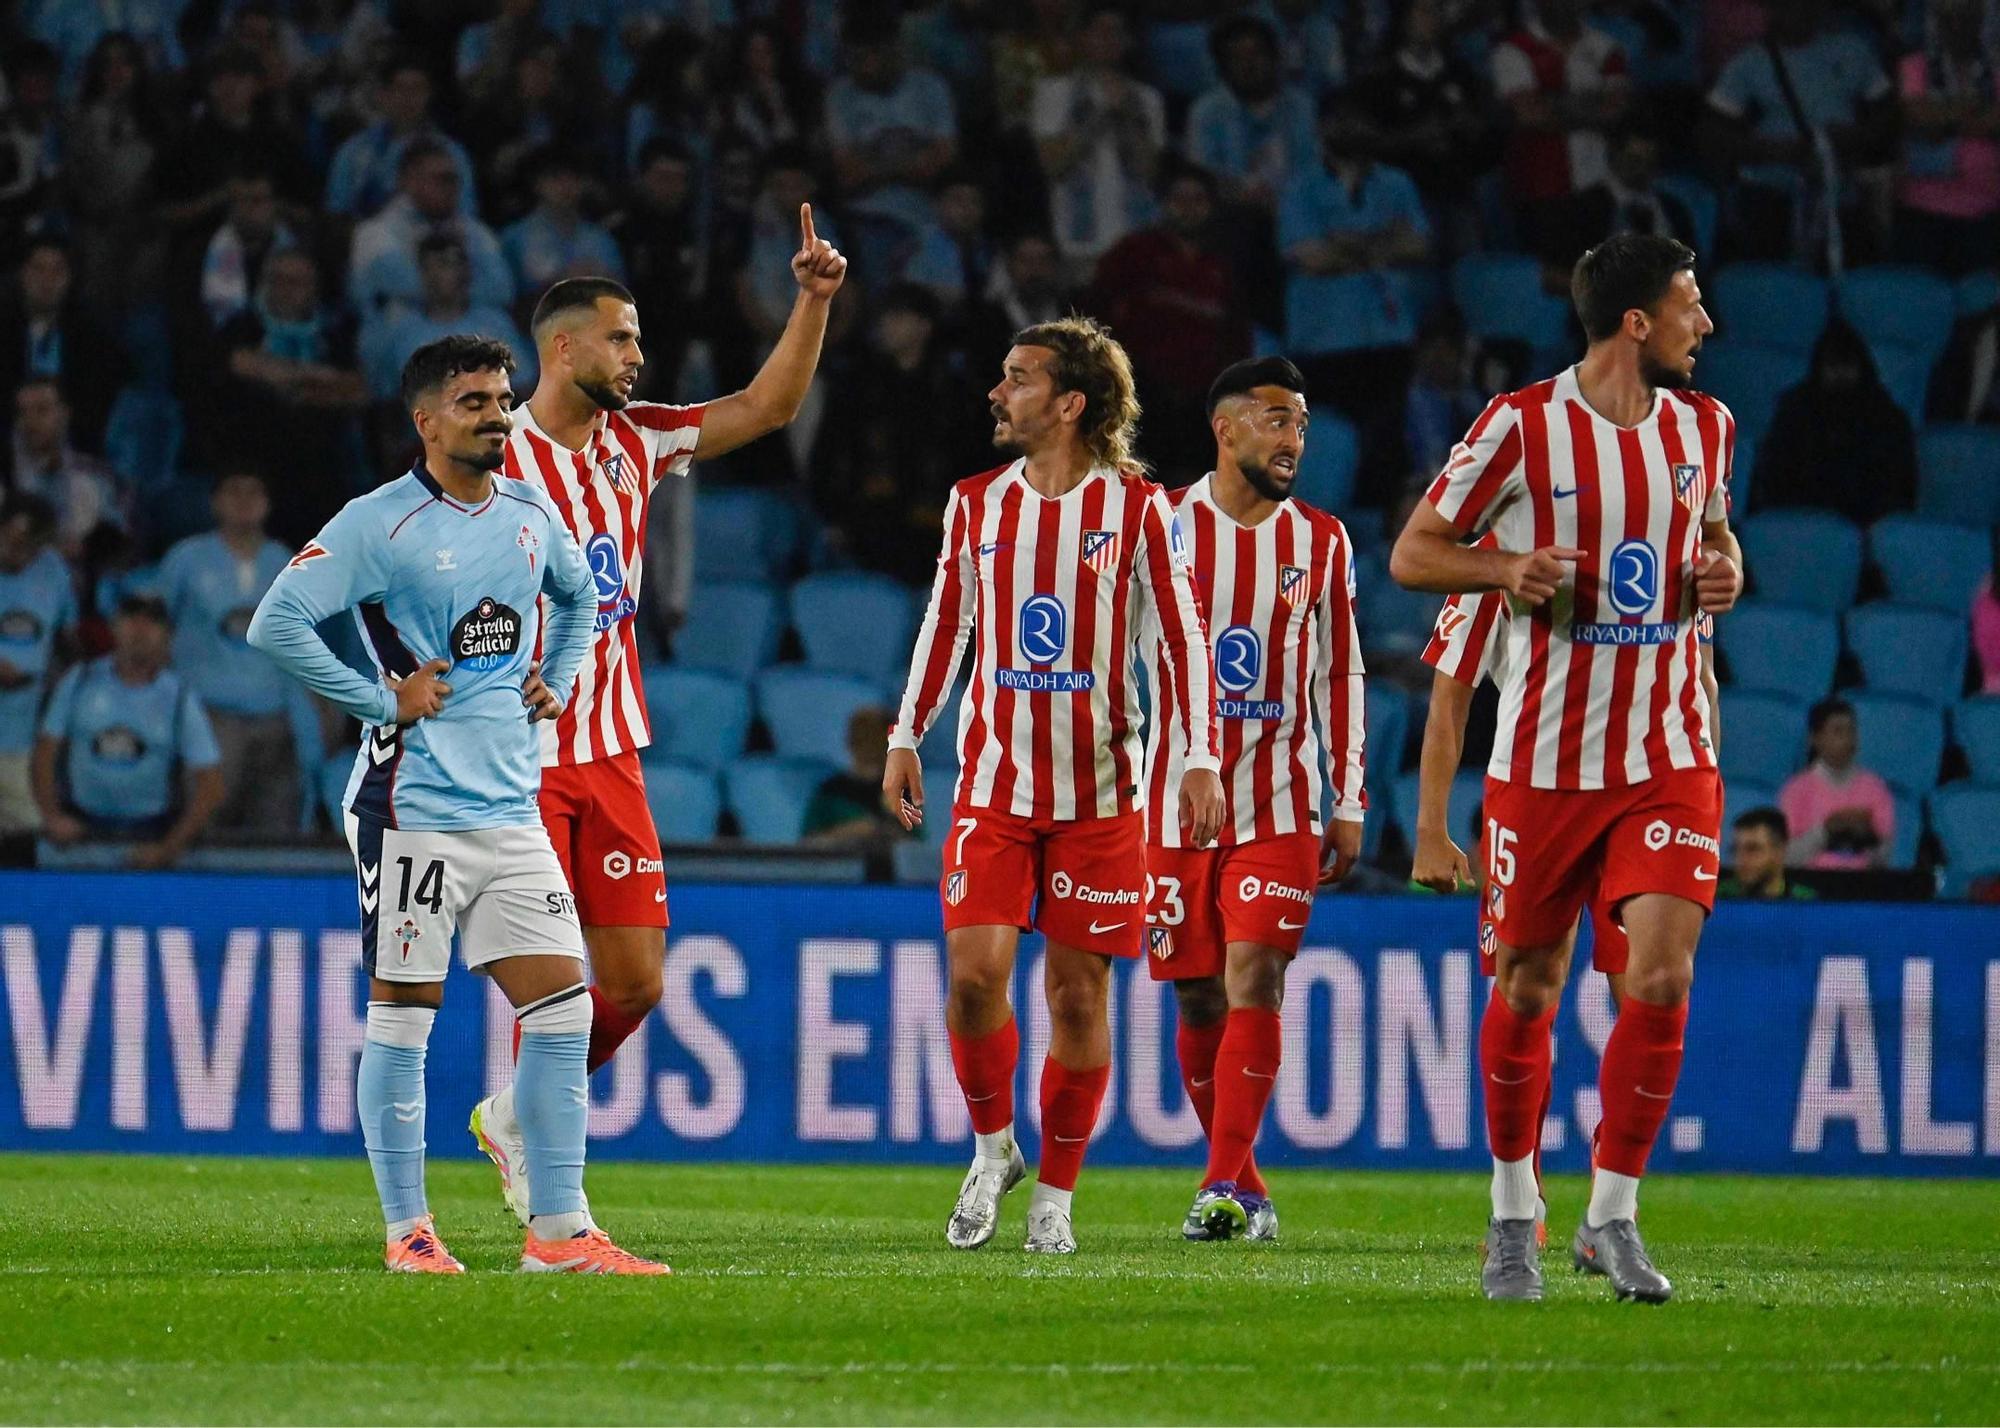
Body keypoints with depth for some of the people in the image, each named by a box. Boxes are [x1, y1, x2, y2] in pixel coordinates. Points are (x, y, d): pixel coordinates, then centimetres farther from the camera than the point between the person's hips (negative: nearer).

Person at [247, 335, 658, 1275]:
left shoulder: (531, 515, 11)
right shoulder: (379, 525, -9)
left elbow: (577, 594, 32)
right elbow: (275, 623, -15)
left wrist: (557, 683, 16)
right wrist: (383, 699, -13)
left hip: (511, 807, 6)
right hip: (412, 807, -6)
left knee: (562, 1004, 0)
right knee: (403, 1014, -1)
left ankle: (559, 1230, 3)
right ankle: (407, 1230, 7)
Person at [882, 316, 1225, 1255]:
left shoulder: (1136, 506, -3)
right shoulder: (977, 502, 6)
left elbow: (1183, 635, -2)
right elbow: (946, 620, 16)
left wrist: (1200, 760, -9)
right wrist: (907, 736, 12)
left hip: (1100, 789, -2)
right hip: (994, 780, 2)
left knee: (1079, 990, 1)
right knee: (974, 970, -12)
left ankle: (1055, 1194, 13)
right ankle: (992, 1149, 10)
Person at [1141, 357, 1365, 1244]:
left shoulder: (1321, 542, 7)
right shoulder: (1161, 527, 1)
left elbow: (1339, 679, 12)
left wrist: (1347, 805, 8)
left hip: (1280, 804, 0)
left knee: (1255, 980, -14)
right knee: (1199, 999, 4)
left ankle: (1224, 1186, -17)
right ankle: (1240, 1180, 17)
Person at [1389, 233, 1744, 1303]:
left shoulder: (1703, 425, 7)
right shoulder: (1522, 426, -8)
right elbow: (1411, 553, -1)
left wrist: (1723, 573, 2)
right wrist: (1510, 568, -19)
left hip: (1670, 756, 3)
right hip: (1544, 761, -3)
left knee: (1662, 979, -12)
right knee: (1526, 992, 7)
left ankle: (1611, 1217, -1)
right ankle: (1514, 1213, 26)